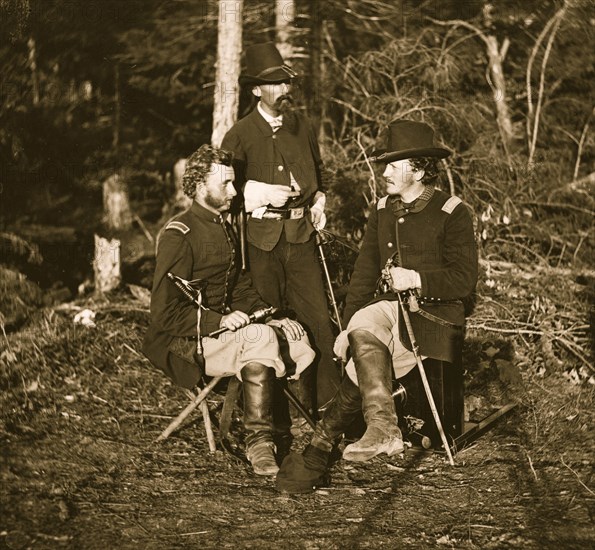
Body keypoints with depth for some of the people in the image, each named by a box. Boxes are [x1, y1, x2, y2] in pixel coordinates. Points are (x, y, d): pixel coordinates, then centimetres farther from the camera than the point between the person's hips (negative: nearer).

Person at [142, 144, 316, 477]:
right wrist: (218, 321, -24)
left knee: (297, 339, -10)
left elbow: (242, 287, 20)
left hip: (224, 327, 9)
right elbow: (167, 310, -17)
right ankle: (259, 442, -30)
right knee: (259, 337, -32)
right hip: (185, 342, -9)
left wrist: (272, 317, 3)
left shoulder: (225, 228, 16)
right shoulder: (178, 235, -13)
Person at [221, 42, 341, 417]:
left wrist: (318, 201, 10)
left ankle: (328, 403, 1)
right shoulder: (240, 136, -1)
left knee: (317, 319, -4)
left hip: (302, 235, 3)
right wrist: (263, 194, -13)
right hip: (261, 240, -3)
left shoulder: (302, 126, 13)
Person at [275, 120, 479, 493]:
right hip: (393, 309, 5)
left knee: (363, 369, -28)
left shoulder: (452, 213, -4)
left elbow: (465, 280, -9)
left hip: (437, 317, -5)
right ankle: (383, 430, -41)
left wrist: (416, 278, -21)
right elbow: (365, 273, 15)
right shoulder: (383, 211, 16)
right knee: (364, 324, -33)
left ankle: (319, 451, -25)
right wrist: (347, 326, 3)